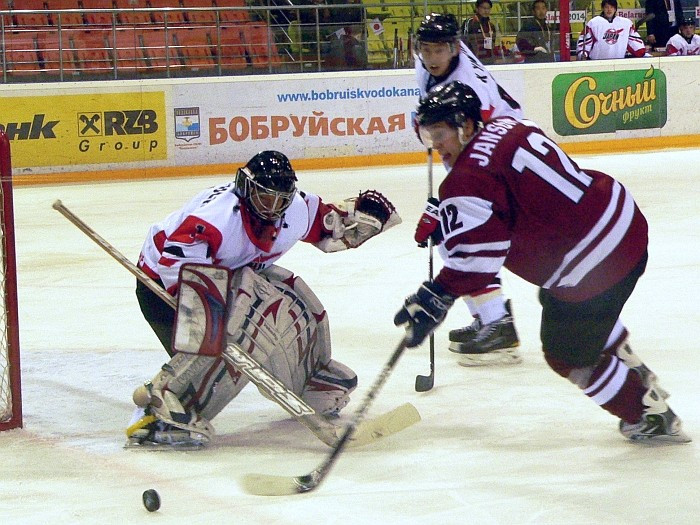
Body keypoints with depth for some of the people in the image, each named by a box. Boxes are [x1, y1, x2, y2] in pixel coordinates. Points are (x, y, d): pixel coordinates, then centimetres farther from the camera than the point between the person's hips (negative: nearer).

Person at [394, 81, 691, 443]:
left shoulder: (469, 179, -18)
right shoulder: (507, 127, 8)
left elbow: (477, 252, -28)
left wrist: (437, 298, -29)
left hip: (591, 269, -10)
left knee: (569, 354, 12)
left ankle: (652, 417, 24)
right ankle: (638, 378, 46)